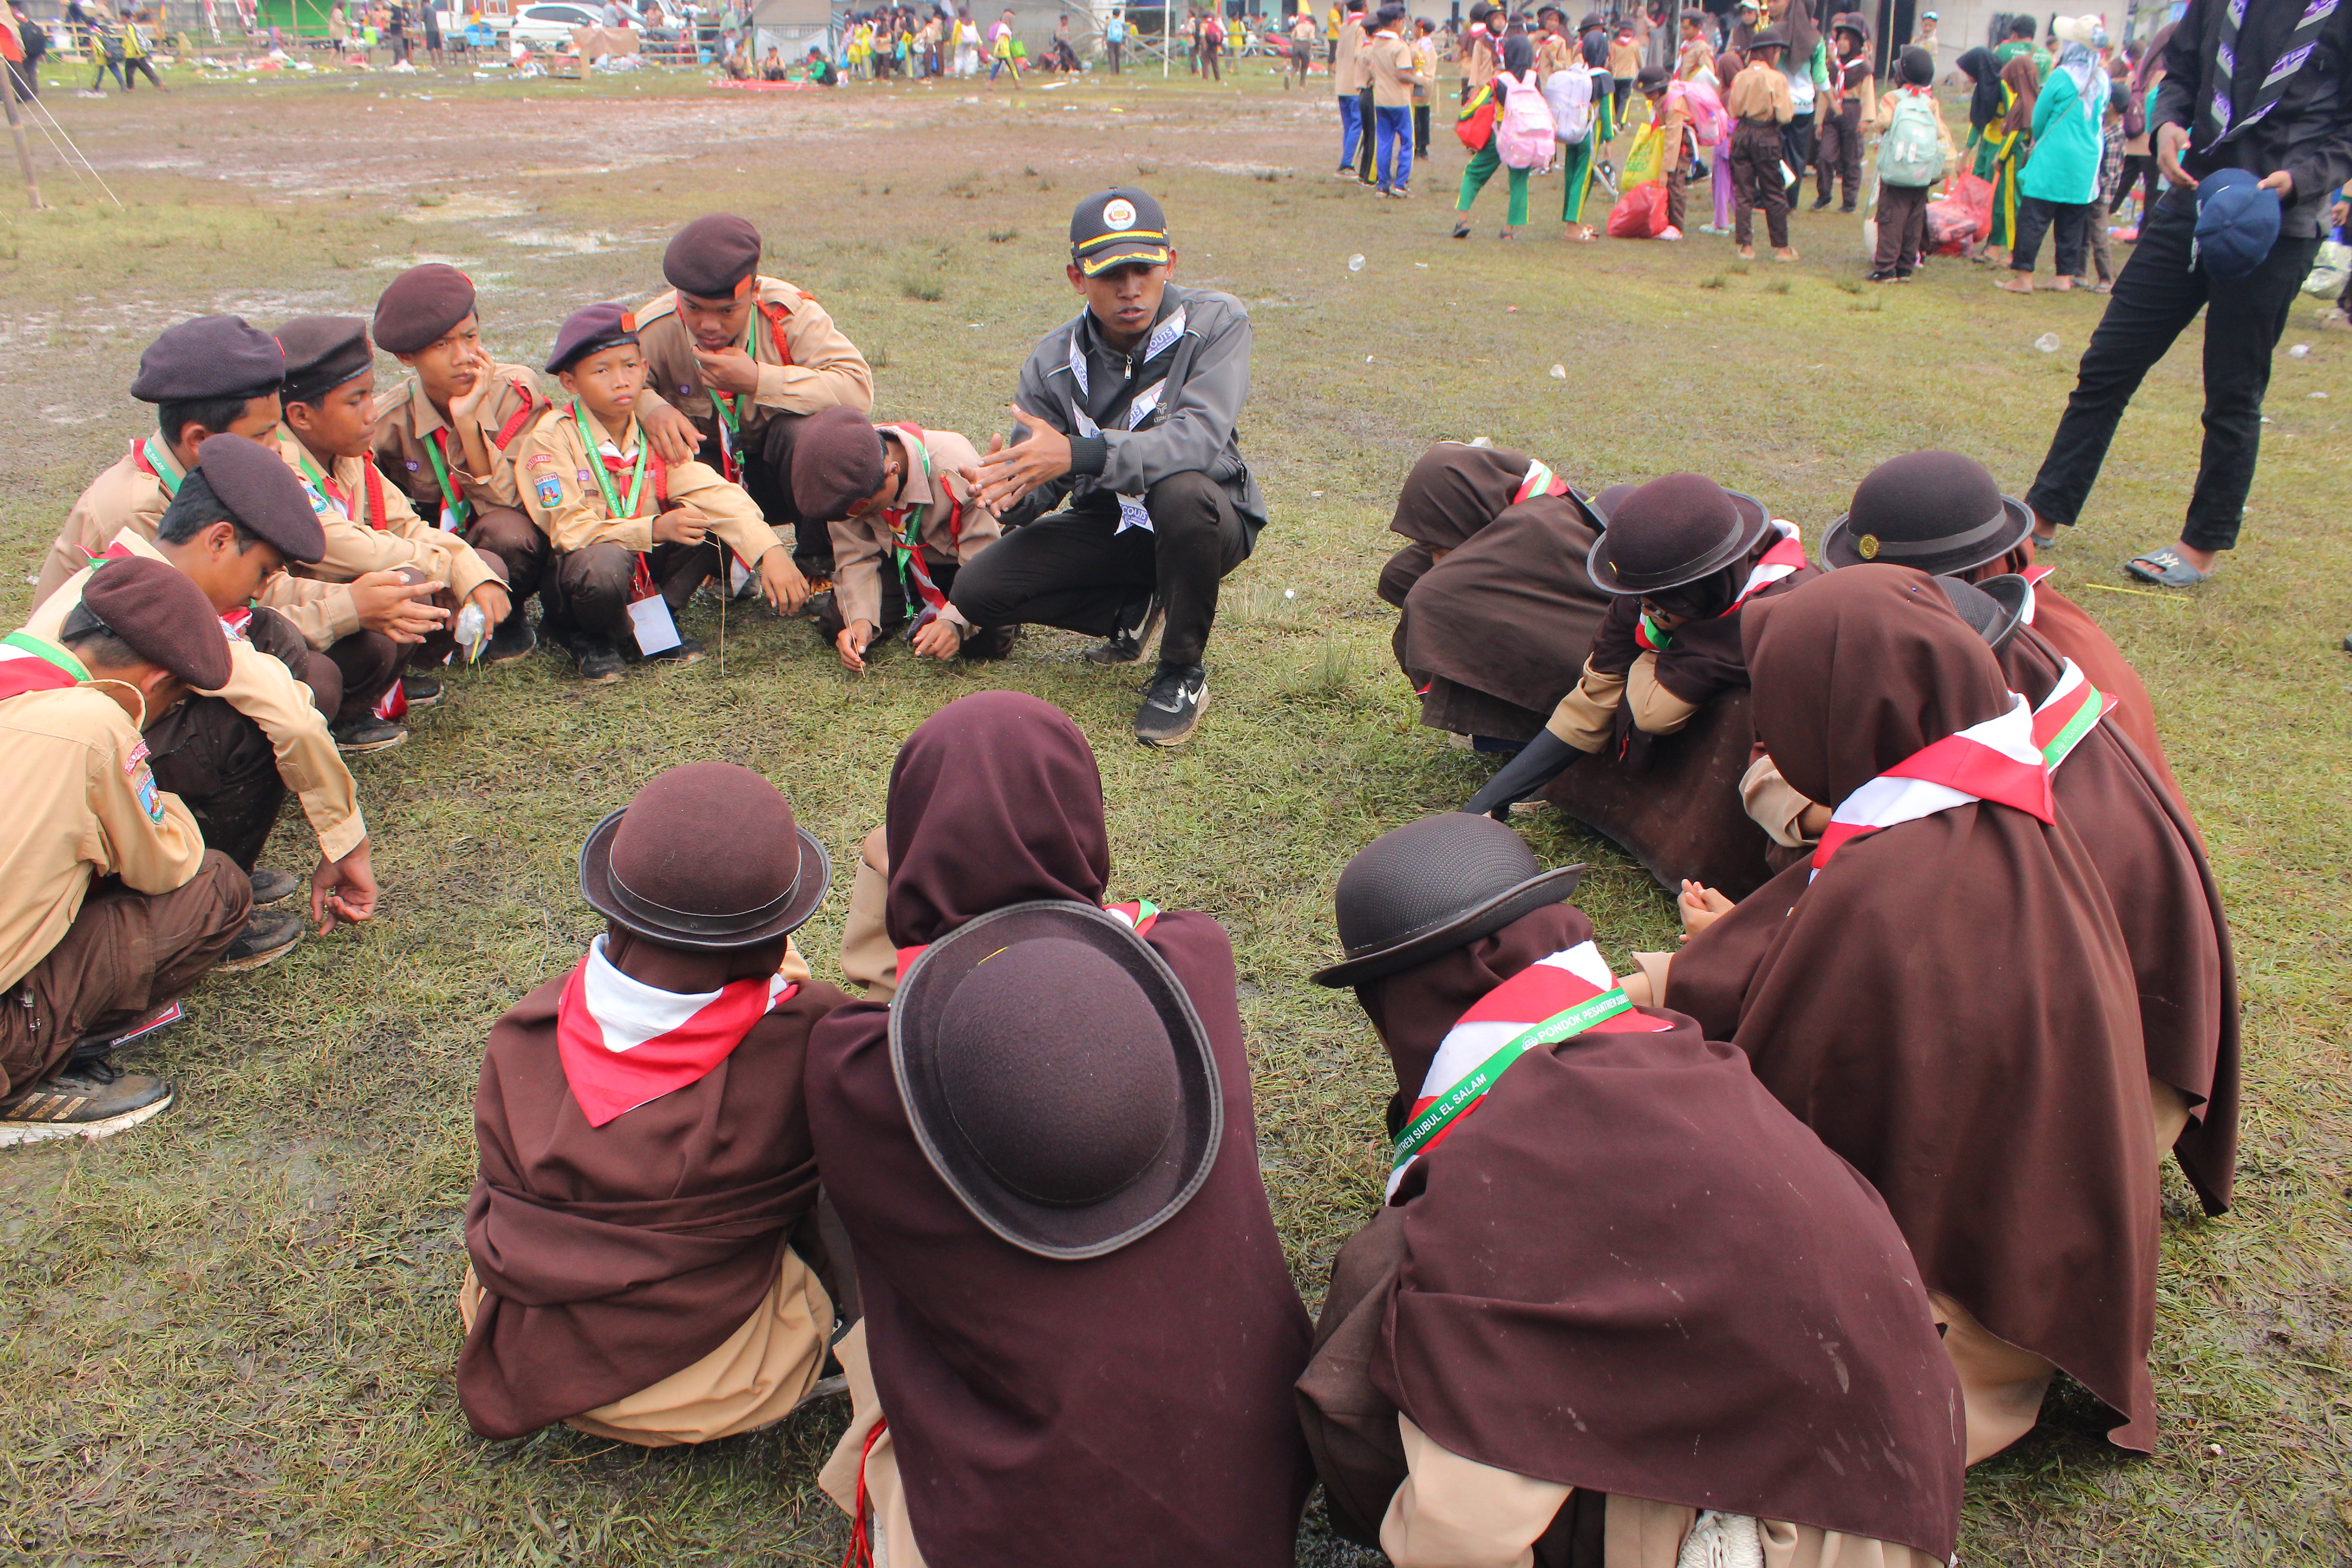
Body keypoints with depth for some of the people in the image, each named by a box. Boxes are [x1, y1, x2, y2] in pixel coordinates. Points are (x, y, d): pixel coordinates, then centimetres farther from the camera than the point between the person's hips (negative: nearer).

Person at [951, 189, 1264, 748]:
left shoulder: (1215, 321, -16)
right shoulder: (1053, 361, -6)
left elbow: (1200, 437, -32)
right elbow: (1039, 482, -9)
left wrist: (1080, 455, -44)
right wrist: (1014, 496, -36)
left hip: (1210, 518, -4)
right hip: (1107, 525, 4)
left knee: (1182, 491, -40)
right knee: (976, 589, -13)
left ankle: (1184, 672, -17)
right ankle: (1132, 607, 11)